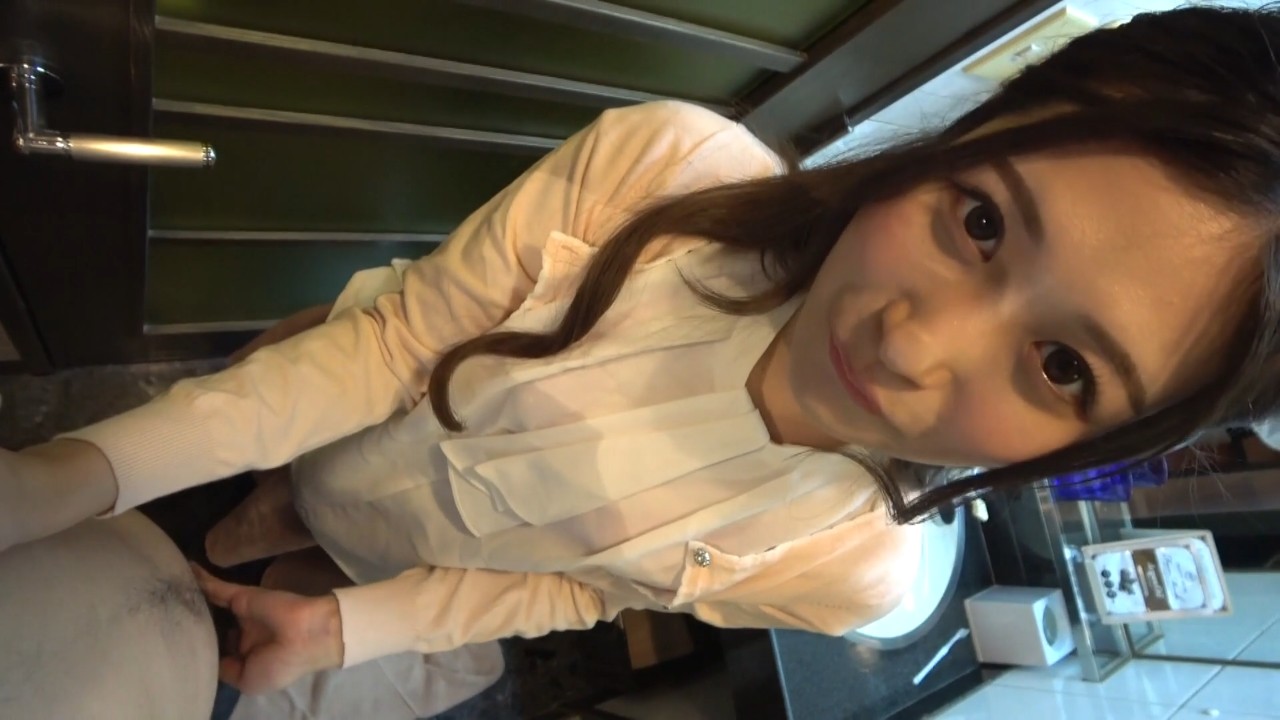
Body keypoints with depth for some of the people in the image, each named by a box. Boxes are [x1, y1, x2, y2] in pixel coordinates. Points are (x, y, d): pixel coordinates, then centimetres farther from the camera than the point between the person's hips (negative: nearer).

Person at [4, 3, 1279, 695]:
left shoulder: (848, 574, -29)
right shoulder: (661, 162, -34)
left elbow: (583, 588, -13)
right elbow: (398, 334, -24)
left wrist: (347, 624, -19)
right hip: (301, 428, 1)